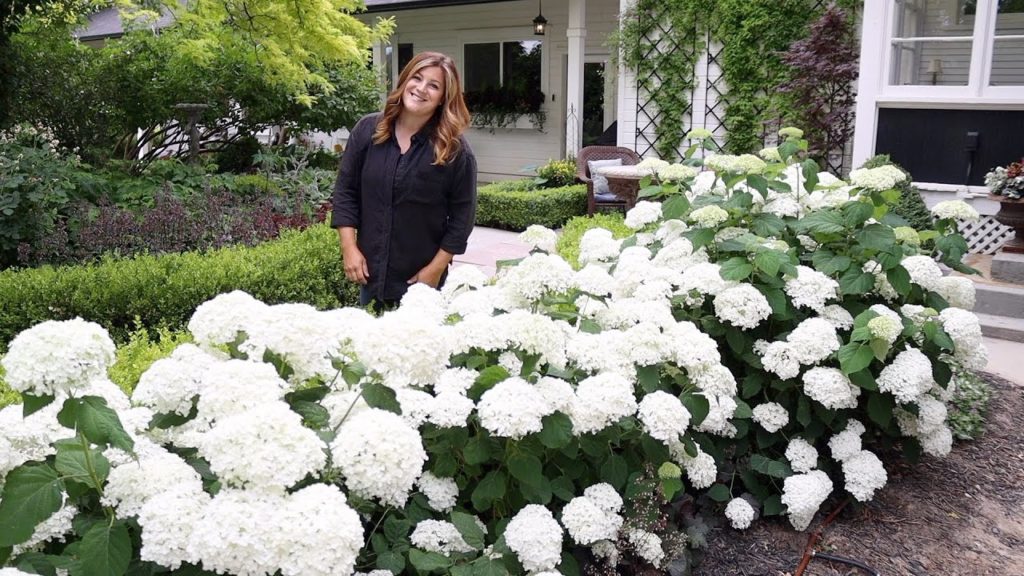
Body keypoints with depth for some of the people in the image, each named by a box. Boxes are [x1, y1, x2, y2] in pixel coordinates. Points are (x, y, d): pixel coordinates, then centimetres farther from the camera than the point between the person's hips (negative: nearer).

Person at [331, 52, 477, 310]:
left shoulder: (455, 150, -11)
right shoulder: (367, 129, -2)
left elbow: (462, 216, -8)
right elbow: (345, 190, 3)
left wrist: (436, 269, -11)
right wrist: (349, 247, -4)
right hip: (370, 272, 3)